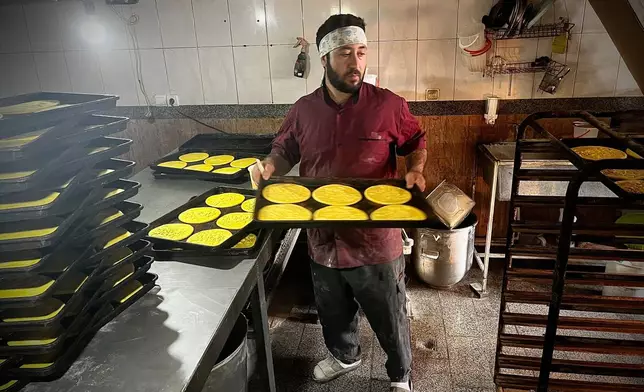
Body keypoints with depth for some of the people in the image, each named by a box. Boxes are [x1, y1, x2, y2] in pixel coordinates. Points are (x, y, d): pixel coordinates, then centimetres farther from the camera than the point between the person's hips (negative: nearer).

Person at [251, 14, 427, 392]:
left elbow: (417, 142, 4)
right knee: (334, 313, 26)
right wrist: (268, 169, -9)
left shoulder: (388, 105, -10)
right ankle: (345, 356, 57)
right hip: (323, 240, 3)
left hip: (376, 241, -3)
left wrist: (415, 171, -15)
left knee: (391, 319, 17)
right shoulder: (304, 109, -2)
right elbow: (285, 149, 11)